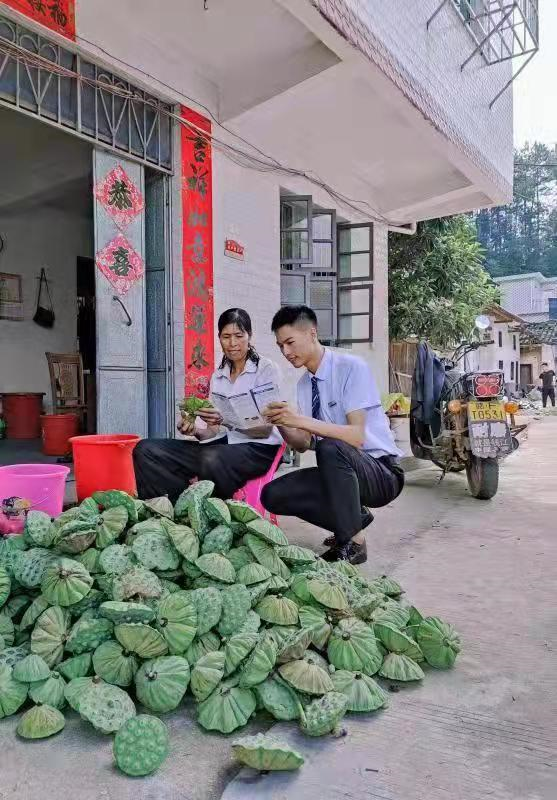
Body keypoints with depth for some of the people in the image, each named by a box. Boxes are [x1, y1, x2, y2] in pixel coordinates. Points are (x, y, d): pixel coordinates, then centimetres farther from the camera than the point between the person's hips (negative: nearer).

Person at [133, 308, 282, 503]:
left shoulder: (266, 368, 0)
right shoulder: (217, 376, 17)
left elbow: (266, 429, -9)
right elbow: (215, 431, 11)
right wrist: (197, 431, -12)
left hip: (260, 448, -6)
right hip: (223, 444, 6)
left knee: (212, 458, -40)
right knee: (146, 449, -11)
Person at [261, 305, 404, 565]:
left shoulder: (351, 367, -16)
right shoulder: (304, 383, 6)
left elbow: (356, 436, -25)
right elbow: (303, 444, 4)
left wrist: (301, 420, -31)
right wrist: (281, 424, -16)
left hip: (380, 472, -7)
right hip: (342, 471, 7)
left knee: (330, 448, -37)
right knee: (273, 494, -9)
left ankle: (352, 542, -18)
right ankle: (352, 516, 8)